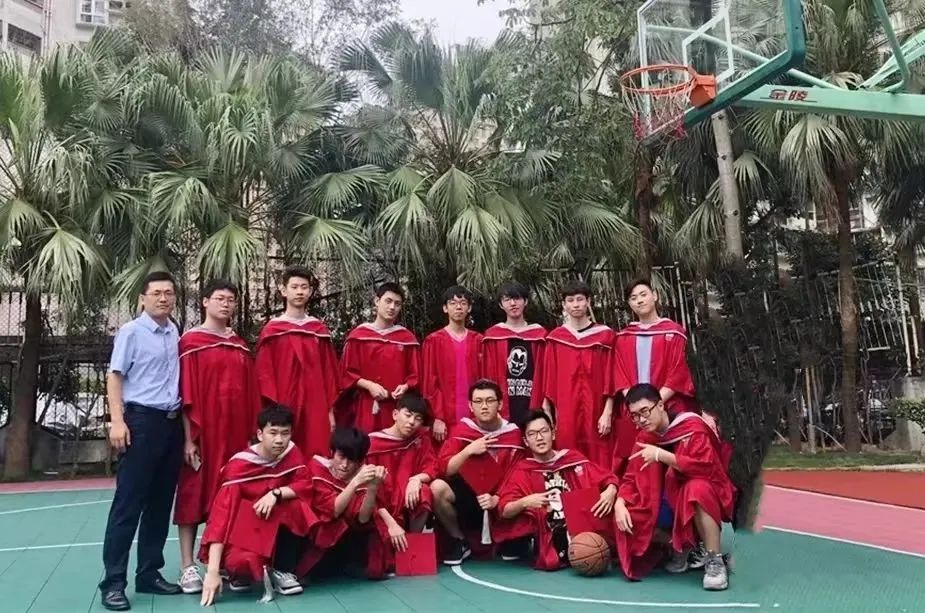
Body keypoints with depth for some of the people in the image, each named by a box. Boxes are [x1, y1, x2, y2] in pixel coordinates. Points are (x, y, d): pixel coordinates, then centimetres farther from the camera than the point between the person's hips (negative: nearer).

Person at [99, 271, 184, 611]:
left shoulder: (175, 334, 10)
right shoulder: (131, 332, -5)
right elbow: (115, 376, -8)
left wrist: (185, 422, 10)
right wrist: (117, 420, -17)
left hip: (173, 423, 6)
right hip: (142, 421, -6)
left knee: (161, 503, 11)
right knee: (128, 503, -3)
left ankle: (149, 573, 21)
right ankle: (113, 582, 5)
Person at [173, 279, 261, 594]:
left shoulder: (241, 347, 12)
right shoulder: (190, 342, -4)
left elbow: (251, 395, 12)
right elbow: (185, 393, -8)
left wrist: (251, 433, 7)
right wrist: (188, 437, -13)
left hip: (235, 431, 5)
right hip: (202, 432, -5)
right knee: (194, 494, 0)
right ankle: (188, 566, 7)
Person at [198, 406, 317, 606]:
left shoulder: (292, 453, -10)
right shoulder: (239, 465, -22)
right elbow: (222, 512, -28)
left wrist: (276, 493, -33)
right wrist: (212, 571, -34)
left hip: (279, 525, 4)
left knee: (299, 507, -27)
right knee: (242, 561, -35)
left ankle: (281, 570, -7)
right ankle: (239, 571, 3)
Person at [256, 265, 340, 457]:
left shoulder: (320, 330, 11)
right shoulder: (272, 330, 0)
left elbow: (329, 372, 12)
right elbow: (264, 373, -2)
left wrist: (330, 410, 7)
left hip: (316, 408, 3)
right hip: (283, 410, -3)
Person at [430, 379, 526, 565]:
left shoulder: (513, 434, -6)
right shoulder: (462, 429, -5)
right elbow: (443, 470, -13)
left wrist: (498, 499, -24)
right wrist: (468, 451, -25)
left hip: (499, 501, 0)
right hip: (467, 497, 0)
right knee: (437, 487, -28)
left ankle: (509, 538, 10)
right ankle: (460, 542, -3)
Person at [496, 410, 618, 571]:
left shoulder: (573, 458, 10)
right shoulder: (522, 471, 5)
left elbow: (608, 478, 10)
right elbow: (504, 511, -2)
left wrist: (610, 491, -13)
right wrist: (524, 503, -22)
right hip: (550, 542, -1)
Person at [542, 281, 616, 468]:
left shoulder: (605, 335, 4)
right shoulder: (555, 338, 6)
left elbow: (610, 378, 1)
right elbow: (549, 379, 6)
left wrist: (607, 412, -7)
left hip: (596, 412, -1)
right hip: (566, 412, 1)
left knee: (599, 465, -3)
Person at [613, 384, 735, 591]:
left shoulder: (692, 427, -18)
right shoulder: (644, 439, 1)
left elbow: (705, 466, -31)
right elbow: (632, 478, 1)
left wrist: (661, 455, -33)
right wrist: (620, 503, -19)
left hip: (702, 501, -6)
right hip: (670, 505, 6)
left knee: (697, 488, -39)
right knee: (630, 521, -15)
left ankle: (715, 561, -25)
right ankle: (683, 548, 8)